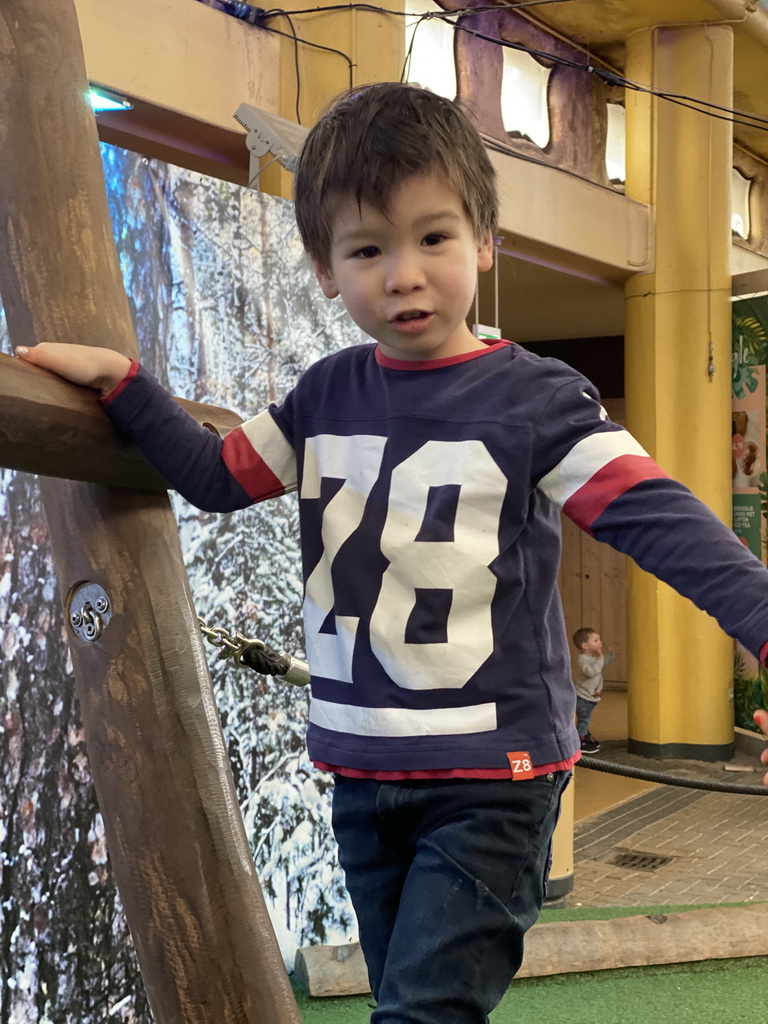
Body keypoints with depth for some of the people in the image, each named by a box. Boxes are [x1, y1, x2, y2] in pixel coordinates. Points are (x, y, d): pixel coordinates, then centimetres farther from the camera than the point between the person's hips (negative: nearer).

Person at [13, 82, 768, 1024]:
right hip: (362, 771, 6)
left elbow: (654, 517, -19)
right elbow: (217, 476, 17)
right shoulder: (327, 397, 5)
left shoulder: (535, 399, -11)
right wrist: (121, 382, 10)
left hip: (492, 779, -6)